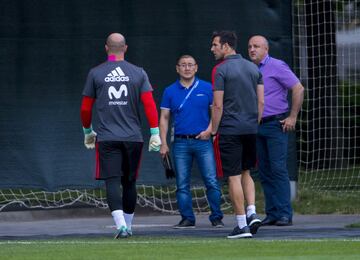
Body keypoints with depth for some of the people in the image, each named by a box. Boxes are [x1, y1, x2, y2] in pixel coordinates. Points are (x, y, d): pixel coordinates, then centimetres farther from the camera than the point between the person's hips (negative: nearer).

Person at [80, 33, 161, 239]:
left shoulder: (96, 73, 3)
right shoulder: (138, 73, 4)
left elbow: (86, 108, 7)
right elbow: (149, 104, -3)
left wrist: (88, 131, 22)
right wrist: (155, 133, -2)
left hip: (107, 137, -2)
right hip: (133, 137, 2)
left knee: (112, 182, -7)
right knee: (129, 183, 14)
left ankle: (121, 224, -25)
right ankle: (127, 226, 22)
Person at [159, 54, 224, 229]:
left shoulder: (207, 88, 5)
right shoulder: (170, 91, 8)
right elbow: (164, 118, 9)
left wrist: (209, 130, -7)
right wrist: (163, 143, 2)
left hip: (203, 141, -1)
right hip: (181, 143, 1)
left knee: (211, 181, -6)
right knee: (182, 184, 2)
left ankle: (216, 218, 0)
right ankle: (187, 219, 9)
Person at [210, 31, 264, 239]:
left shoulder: (221, 70, -9)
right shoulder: (253, 68, 10)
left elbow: (218, 106, -11)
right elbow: (261, 101, 10)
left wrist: (214, 131, -2)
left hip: (229, 130, -6)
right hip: (251, 129, 6)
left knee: (234, 177, -2)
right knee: (246, 173, 19)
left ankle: (242, 225, -3)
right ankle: (252, 213, 2)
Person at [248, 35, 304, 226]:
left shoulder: (277, 67, -6)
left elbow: (298, 89, -8)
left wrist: (292, 117, -10)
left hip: (275, 124, -7)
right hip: (257, 126, 7)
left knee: (278, 168, -12)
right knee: (264, 171, 5)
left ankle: (285, 214, -12)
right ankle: (272, 214, 7)